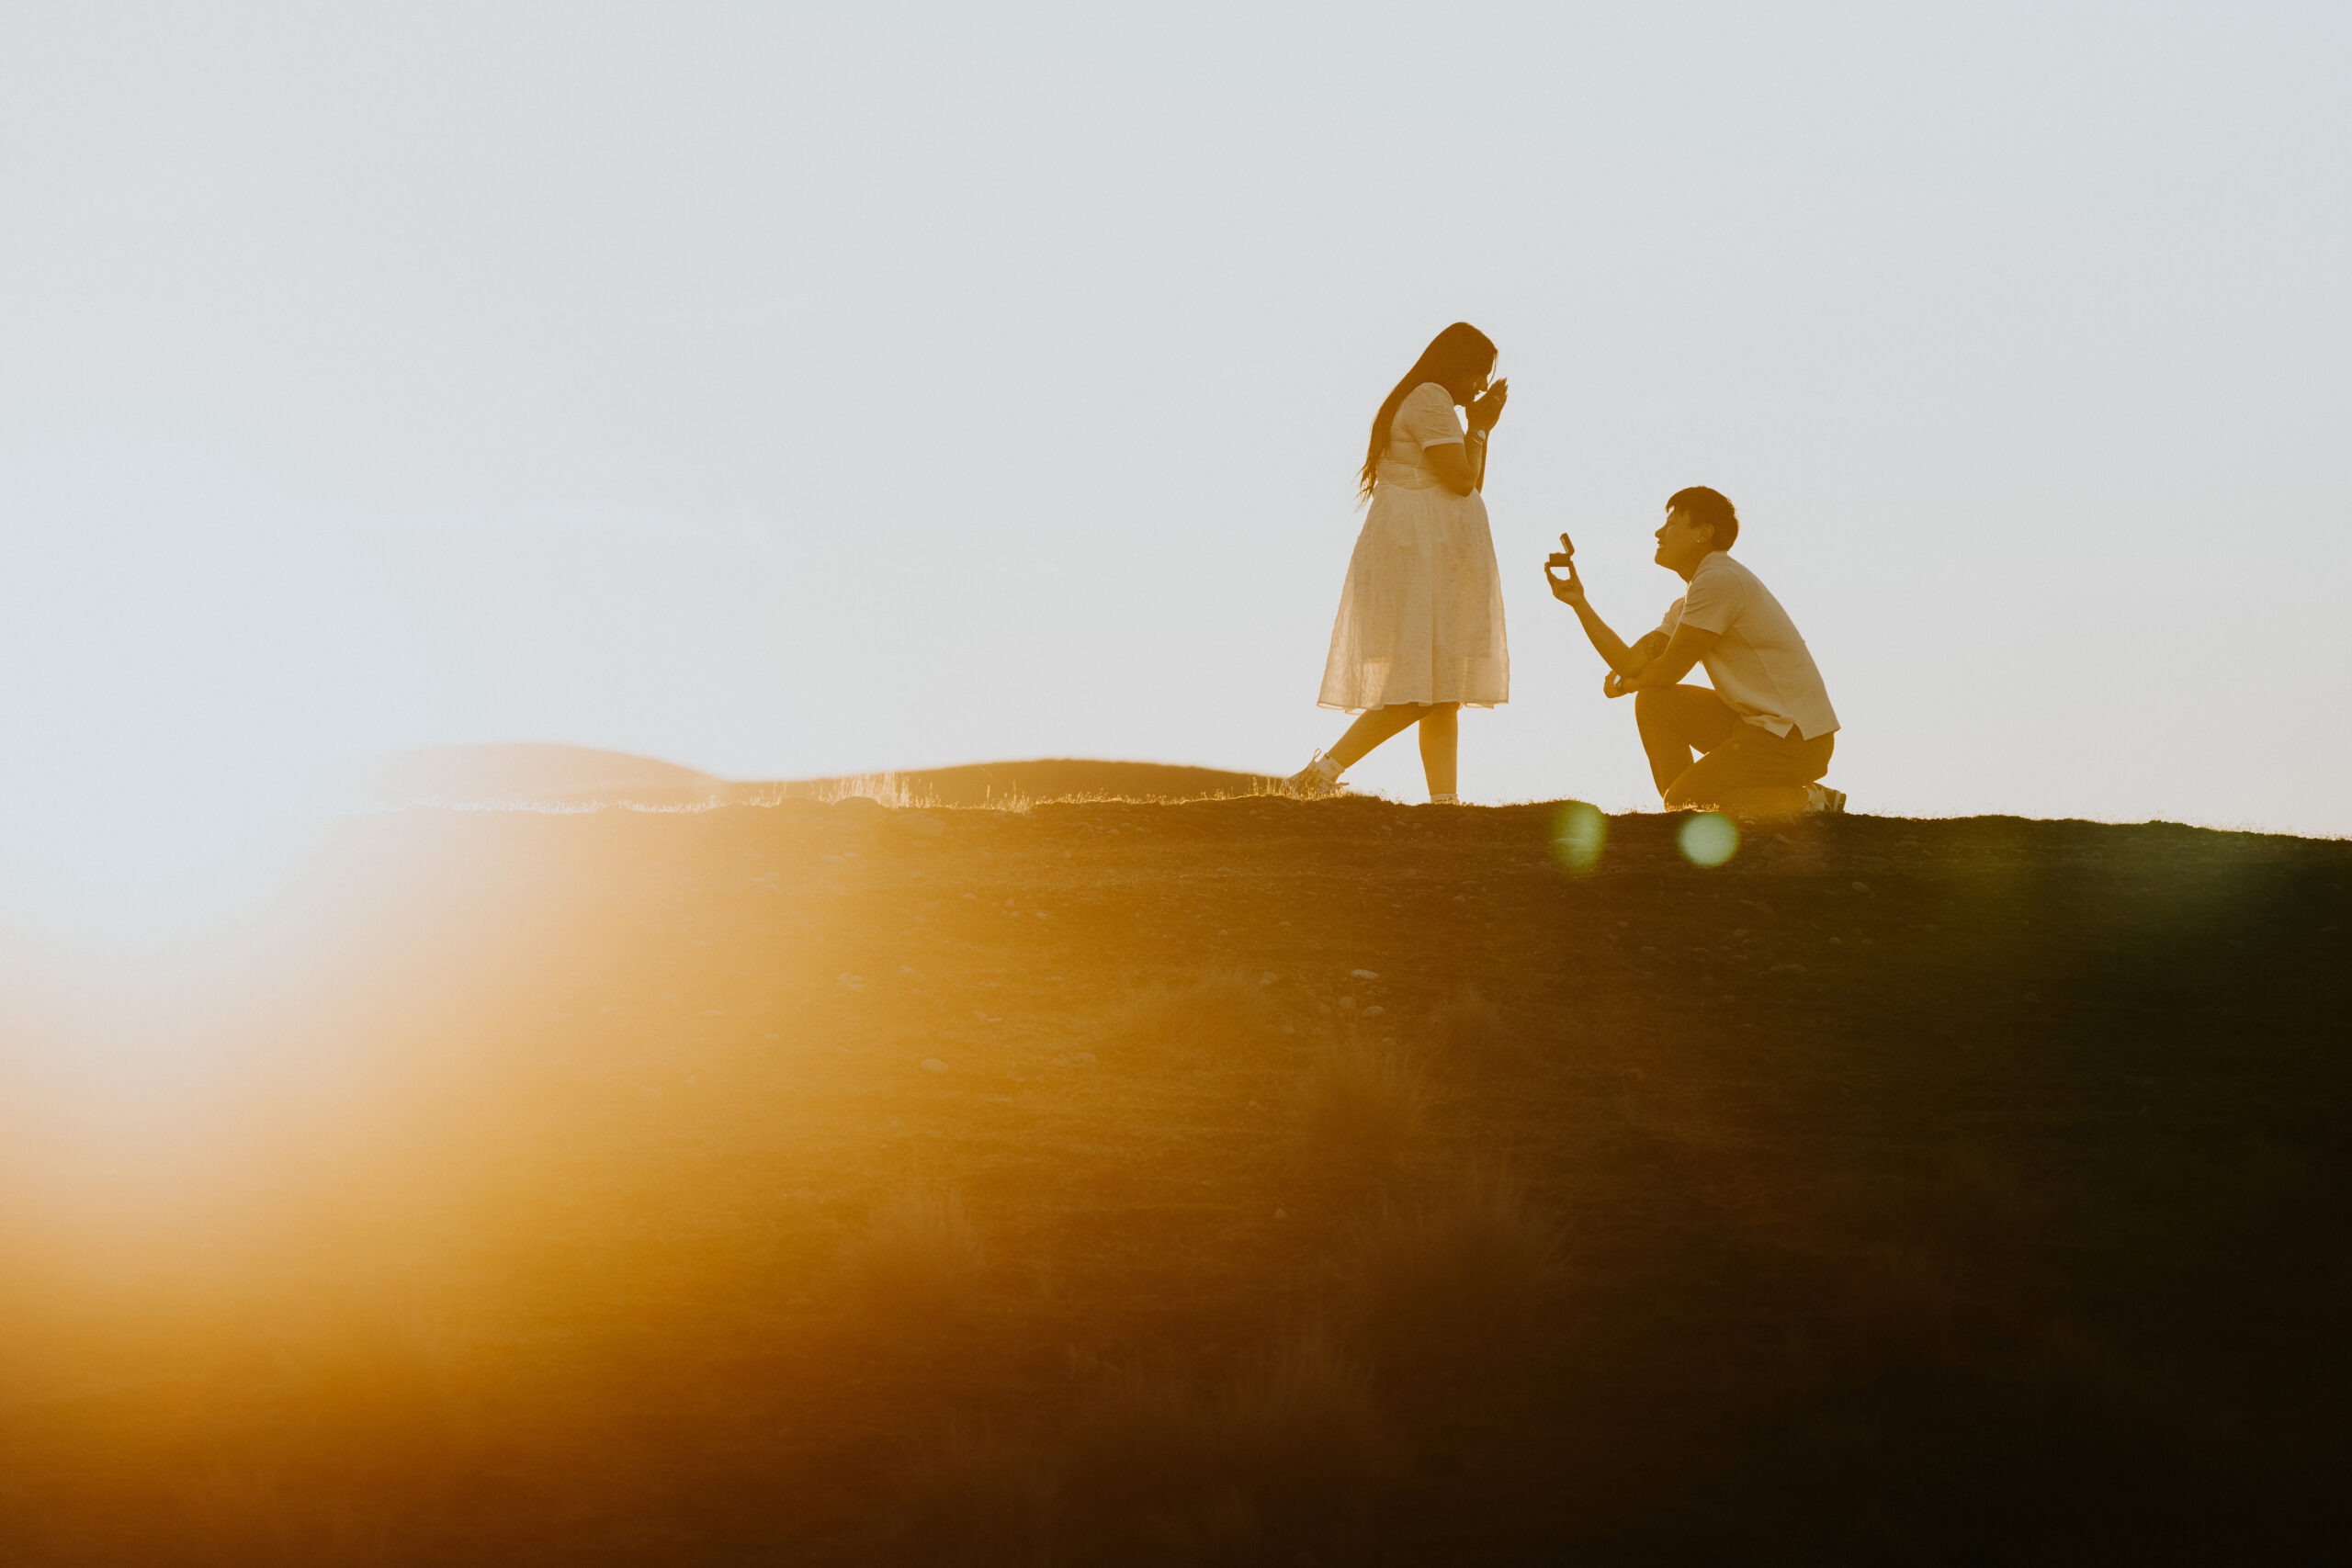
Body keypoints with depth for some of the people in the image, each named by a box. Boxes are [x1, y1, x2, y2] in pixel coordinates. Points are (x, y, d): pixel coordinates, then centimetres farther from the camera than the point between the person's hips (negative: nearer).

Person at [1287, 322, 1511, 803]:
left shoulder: (1428, 401, 25)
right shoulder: (1432, 400, -8)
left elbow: (1467, 488, 25)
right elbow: (1461, 479, -16)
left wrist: (1484, 426, 18)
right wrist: (1478, 429, -1)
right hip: (1421, 558, -11)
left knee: (1444, 694, 4)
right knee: (1424, 691, -17)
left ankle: (1443, 801, -3)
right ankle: (1320, 774, -22)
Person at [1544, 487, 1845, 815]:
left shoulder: (1719, 580, -16)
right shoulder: (1685, 606, 16)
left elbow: (1669, 671, -13)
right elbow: (1632, 663, 5)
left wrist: (1628, 684, 8)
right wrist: (1579, 603, 1)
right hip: (1754, 724, 10)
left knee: (1683, 802, -13)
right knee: (1653, 702, 6)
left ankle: (1808, 801, -8)